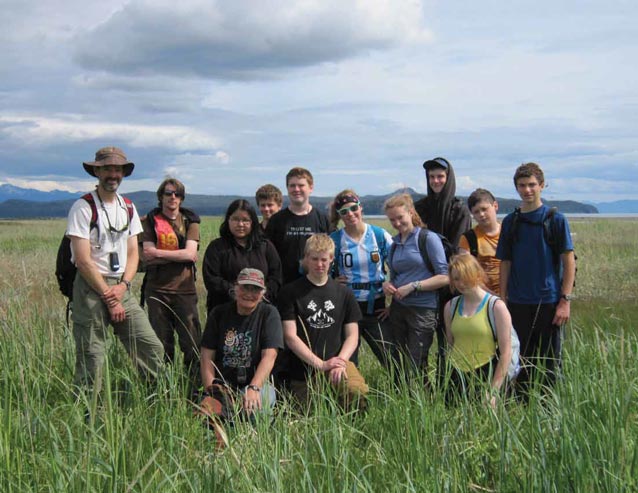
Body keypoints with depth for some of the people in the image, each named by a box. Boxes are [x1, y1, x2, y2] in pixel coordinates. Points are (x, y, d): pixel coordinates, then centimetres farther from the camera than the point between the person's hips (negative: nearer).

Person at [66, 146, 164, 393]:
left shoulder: (128, 208, 13)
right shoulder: (83, 208, -8)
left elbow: (133, 253, 13)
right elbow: (83, 261, -13)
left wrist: (123, 285, -6)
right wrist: (109, 298, -12)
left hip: (121, 287, 6)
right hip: (91, 287, -6)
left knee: (152, 348, 0)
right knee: (90, 358, -4)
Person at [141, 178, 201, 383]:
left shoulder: (190, 221, 8)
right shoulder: (150, 221, 7)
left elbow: (190, 253, -7)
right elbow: (147, 256, -5)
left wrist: (158, 253, -9)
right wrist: (180, 256, -9)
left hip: (185, 289, 0)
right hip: (157, 290, 0)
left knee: (192, 343, -3)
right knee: (161, 344, 4)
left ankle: (196, 385, 5)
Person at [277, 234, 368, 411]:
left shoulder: (344, 293, 12)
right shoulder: (290, 292, 1)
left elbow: (352, 335, 9)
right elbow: (290, 336, -5)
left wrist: (340, 362, -11)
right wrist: (321, 364, -13)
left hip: (337, 361, 1)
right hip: (304, 369, -1)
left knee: (357, 391, -28)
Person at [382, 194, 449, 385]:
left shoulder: (428, 238, -7)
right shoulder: (394, 243, 11)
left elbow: (444, 277, -11)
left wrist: (413, 286, -16)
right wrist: (387, 284, -1)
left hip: (423, 310, -6)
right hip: (398, 309, 6)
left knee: (415, 369, -6)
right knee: (399, 366, 10)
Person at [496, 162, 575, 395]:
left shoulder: (555, 220, -2)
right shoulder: (510, 222, 8)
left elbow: (569, 262, -3)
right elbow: (505, 264, 11)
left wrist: (565, 301, -10)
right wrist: (502, 301, 6)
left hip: (548, 302, -3)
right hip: (518, 304, 3)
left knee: (549, 361, 3)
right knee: (520, 361, 7)